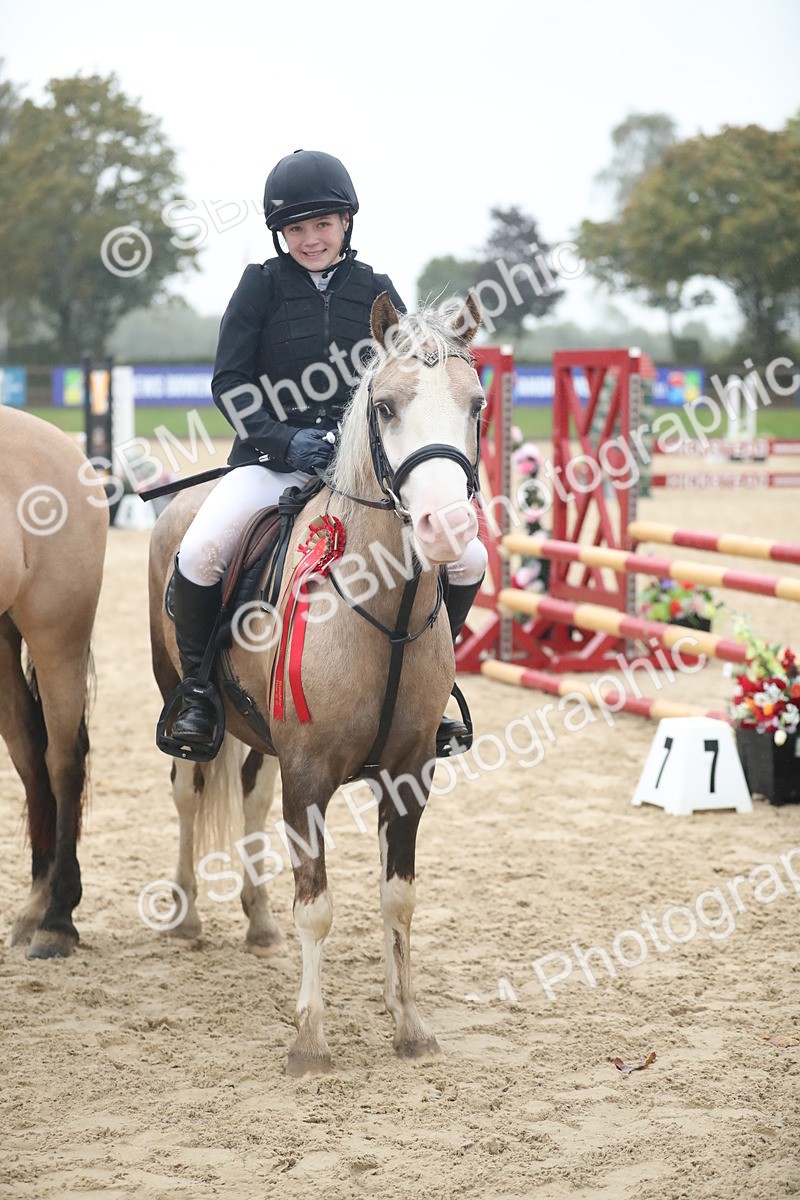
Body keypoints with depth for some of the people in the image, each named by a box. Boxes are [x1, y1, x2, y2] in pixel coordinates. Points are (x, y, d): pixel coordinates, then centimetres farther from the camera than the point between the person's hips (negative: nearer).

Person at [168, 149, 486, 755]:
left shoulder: (375, 290, 9)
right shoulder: (262, 284, 3)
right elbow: (228, 382, -1)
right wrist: (285, 440, -17)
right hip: (272, 462, -2)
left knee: (468, 561, -9)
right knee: (200, 552, -30)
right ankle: (197, 687, -7)